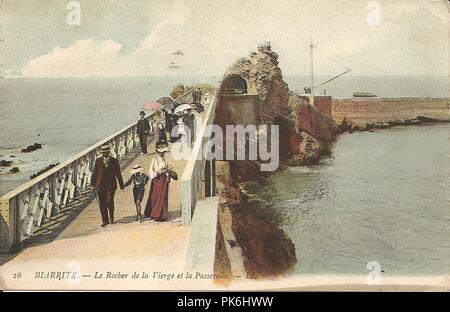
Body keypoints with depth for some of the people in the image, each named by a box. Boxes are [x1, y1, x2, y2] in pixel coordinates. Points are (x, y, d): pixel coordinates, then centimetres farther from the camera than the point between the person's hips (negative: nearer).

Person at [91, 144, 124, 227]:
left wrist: (121, 185, 12)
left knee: (109, 201, -10)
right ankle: (104, 220, 14)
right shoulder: (98, 161, 5)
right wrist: (93, 184, 1)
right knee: (102, 203, 3)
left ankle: (111, 217, 16)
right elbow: (94, 173, 5)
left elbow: (118, 174, 9)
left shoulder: (114, 161, 4)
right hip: (100, 185, 1)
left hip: (111, 184, -1)